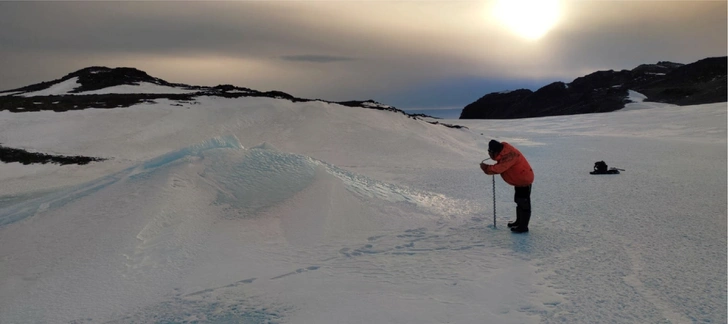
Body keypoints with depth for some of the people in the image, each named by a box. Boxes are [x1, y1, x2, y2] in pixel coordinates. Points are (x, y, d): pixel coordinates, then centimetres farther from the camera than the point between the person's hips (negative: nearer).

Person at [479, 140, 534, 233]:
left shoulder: (508, 155, -32)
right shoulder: (504, 151, -1)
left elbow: (498, 169, -36)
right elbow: (500, 166, 7)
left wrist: (486, 168, -22)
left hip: (524, 180, -10)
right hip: (520, 179, 11)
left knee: (524, 203, -4)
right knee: (519, 201, 21)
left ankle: (523, 226, 3)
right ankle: (519, 221, 36)